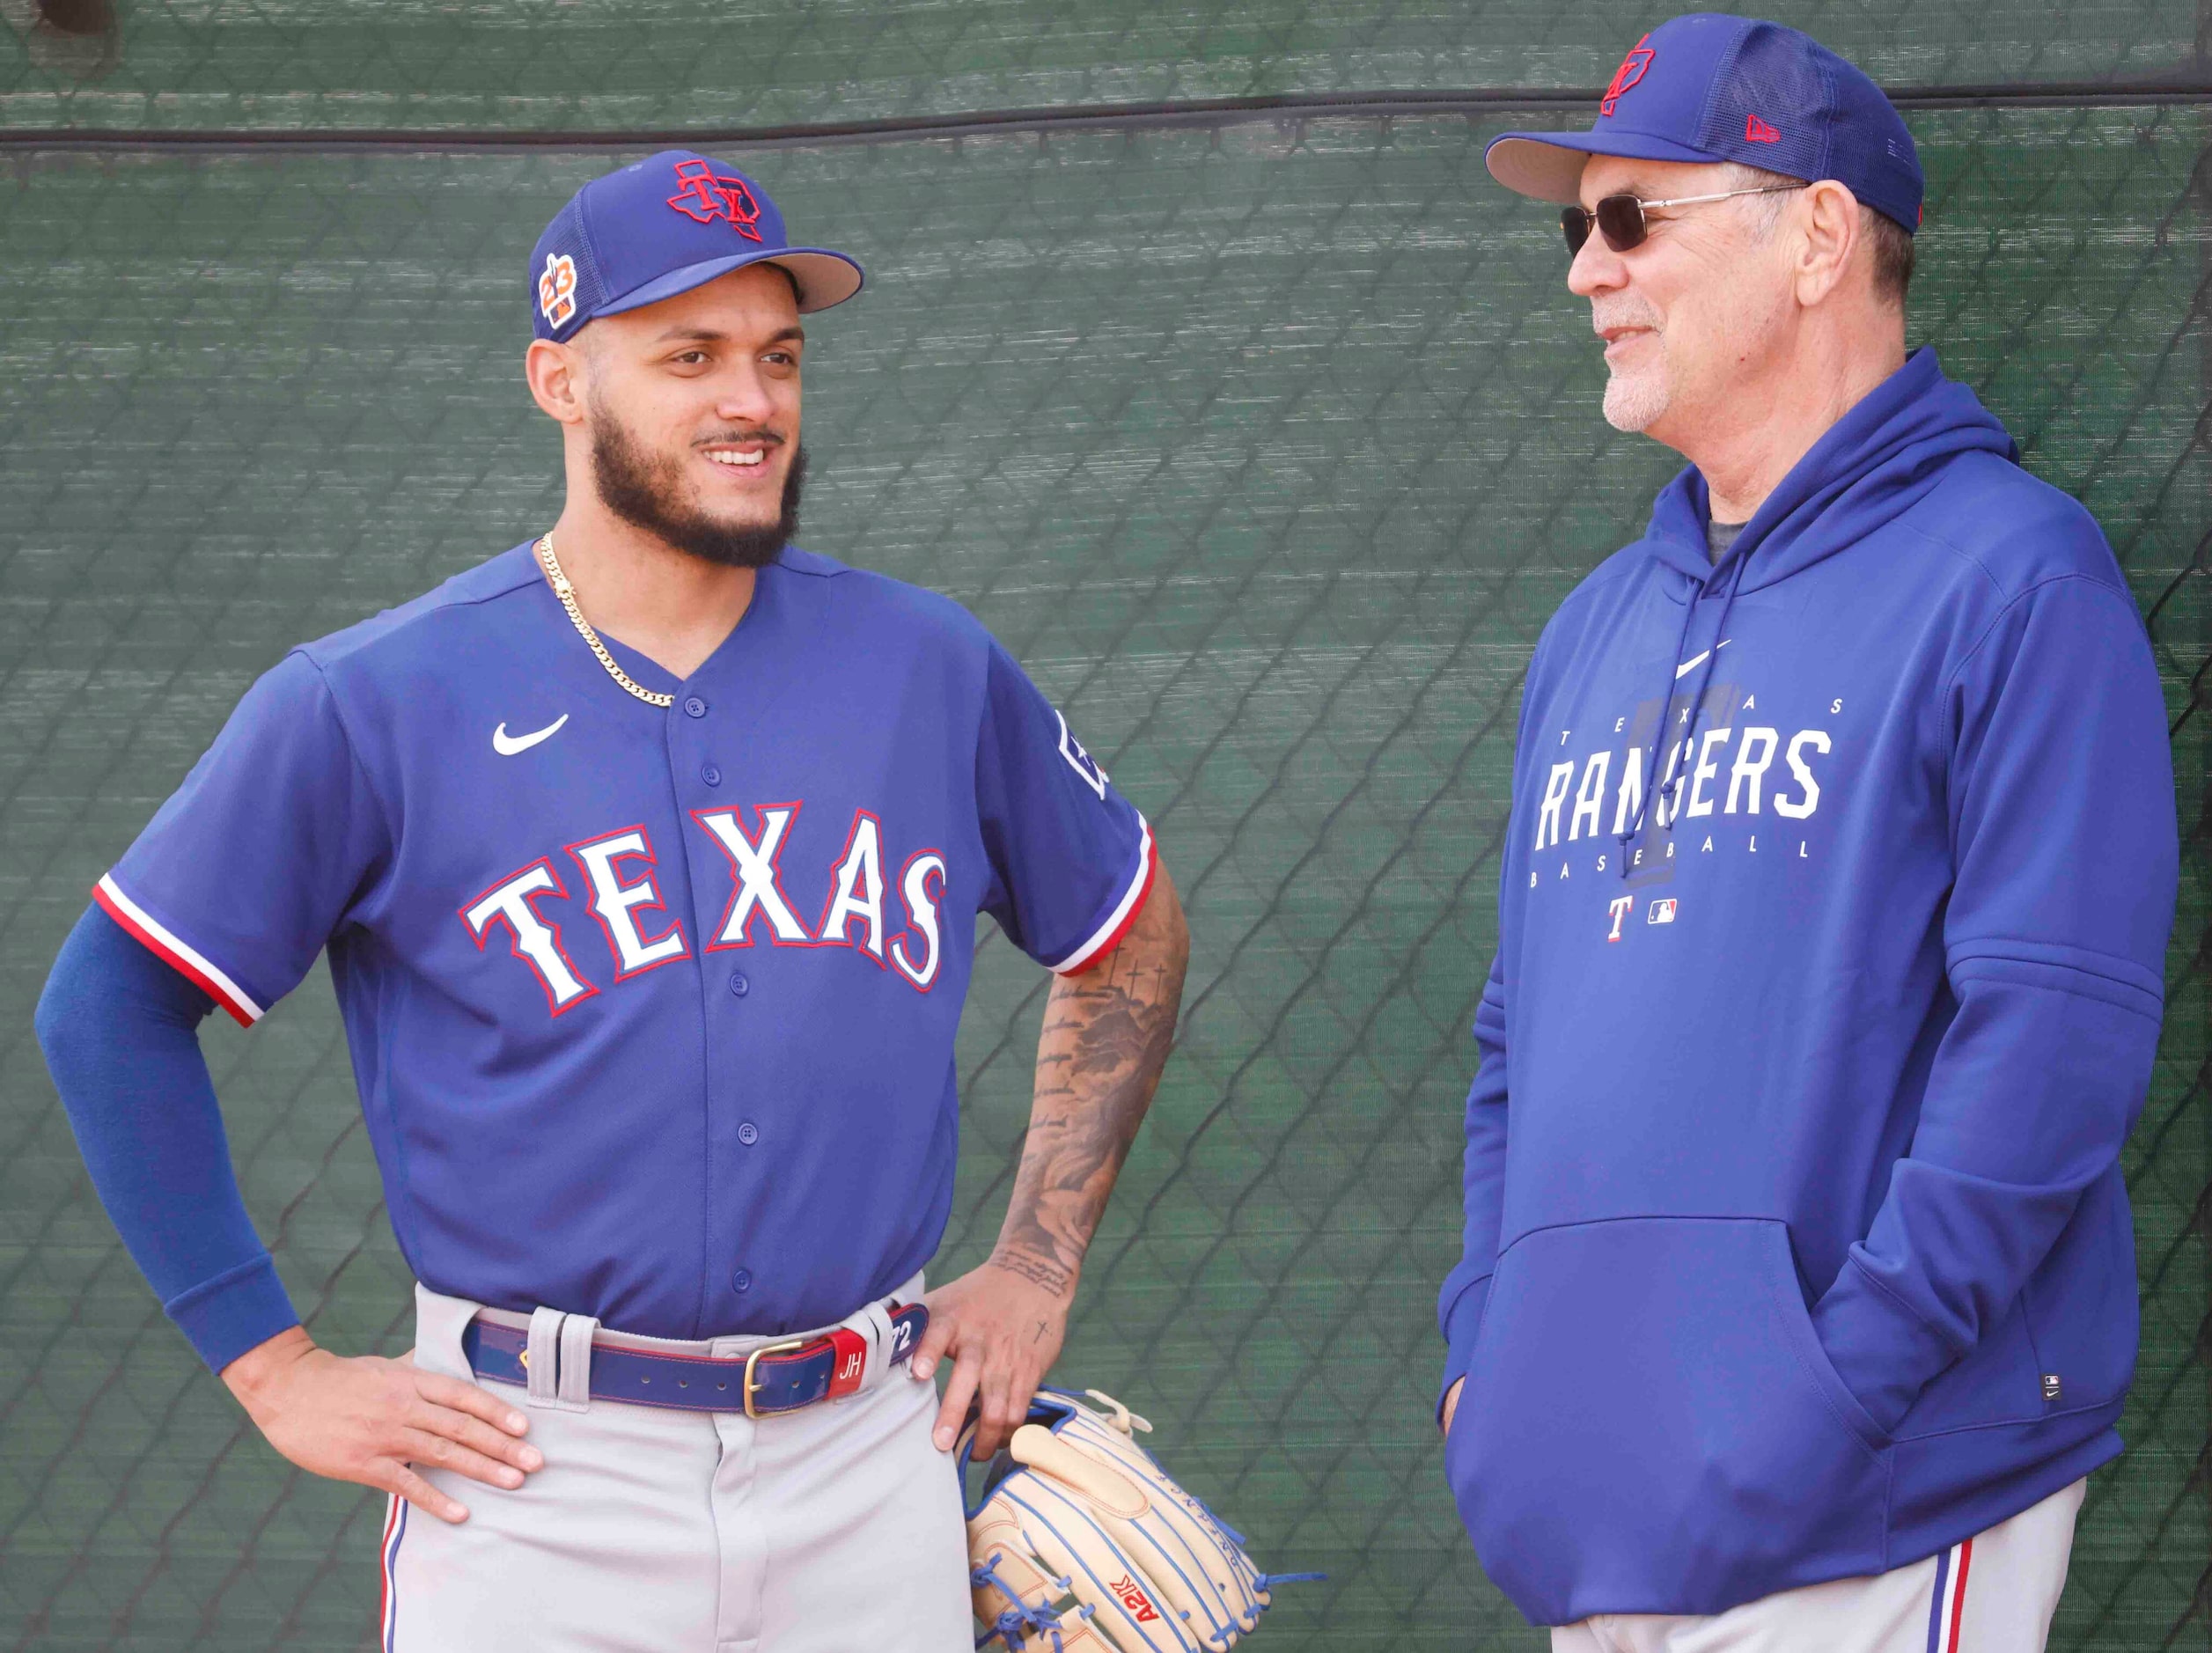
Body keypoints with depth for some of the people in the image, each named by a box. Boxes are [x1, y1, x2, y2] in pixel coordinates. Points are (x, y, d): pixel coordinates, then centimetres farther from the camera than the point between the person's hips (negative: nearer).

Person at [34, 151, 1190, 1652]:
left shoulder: (932, 672, 7)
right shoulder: (373, 706, -3)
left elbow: (1136, 946, 22)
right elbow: (109, 1006, 0)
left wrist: (1041, 1264, 13)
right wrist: (276, 1369, -3)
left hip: (864, 1473, 3)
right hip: (536, 1493, -3)